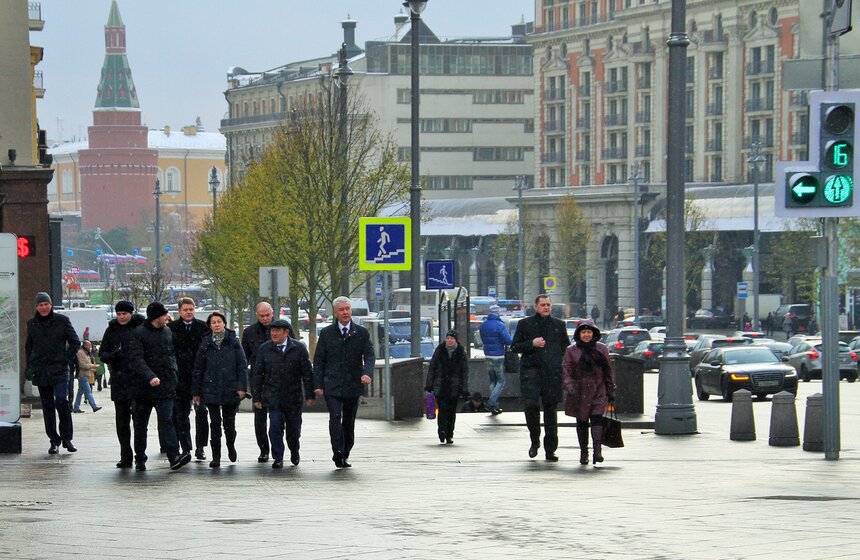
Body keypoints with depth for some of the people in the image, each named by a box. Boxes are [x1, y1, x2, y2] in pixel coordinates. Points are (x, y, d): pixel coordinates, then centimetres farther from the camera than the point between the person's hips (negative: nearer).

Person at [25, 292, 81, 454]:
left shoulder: (62, 321, 1)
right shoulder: (32, 324, 10)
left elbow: (75, 342, 5)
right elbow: (28, 346, 22)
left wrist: (66, 360, -4)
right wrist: (30, 365, 10)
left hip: (59, 369, -3)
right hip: (40, 372, 3)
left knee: (62, 401, -18)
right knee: (47, 406, 5)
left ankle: (67, 438, -5)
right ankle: (54, 441, 12)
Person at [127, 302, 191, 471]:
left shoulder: (167, 332, 12)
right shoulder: (138, 334, -8)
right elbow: (136, 359, -17)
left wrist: (173, 369, 8)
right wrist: (150, 376, -28)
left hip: (165, 386, 3)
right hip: (144, 387, -3)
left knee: (167, 421, -8)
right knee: (141, 424, 8)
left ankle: (174, 457, -18)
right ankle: (140, 459, 19)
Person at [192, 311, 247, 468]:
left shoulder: (233, 341, 2)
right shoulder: (205, 343, 6)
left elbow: (242, 365, 1)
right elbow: (198, 369, 9)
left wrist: (242, 386, -8)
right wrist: (196, 392, 7)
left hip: (231, 389, -1)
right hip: (211, 389, 1)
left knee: (229, 423, 4)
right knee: (215, 424, -1)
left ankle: (231, 446, 33)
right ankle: (216, 457, 6)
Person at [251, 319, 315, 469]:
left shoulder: (299, 348, -1)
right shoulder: (264, 349, 2)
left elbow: (307, 373, 1)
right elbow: (257, 375, 6)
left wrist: (310, 395, -3)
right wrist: (257, 397, 3)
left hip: (294, 397, 0)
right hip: (273, 396, 0)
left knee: (294, 428, 6)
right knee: (275, 426, -10)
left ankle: (294, 452, 34)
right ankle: (278, 458, 1)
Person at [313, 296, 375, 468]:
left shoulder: (362, 333, 5)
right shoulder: (326, 333, 4)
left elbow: (369, 356, -1)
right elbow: (318, 360, 5)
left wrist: (367, 373, -22)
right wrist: (318, 384, -3)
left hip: (353, 384, 2)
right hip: (332, 385, -2)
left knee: (349, 421, 8)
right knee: (335, 417, -18)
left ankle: (344, 455, 20)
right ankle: (338, 454, -25)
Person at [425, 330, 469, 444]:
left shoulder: (461, 354, 3)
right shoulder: (439, 351, 5)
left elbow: (465, 372, 4)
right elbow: (432, 367, 9)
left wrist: (464, 389, -2)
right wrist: (429, 384, 4)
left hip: (454, 387, 0)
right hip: (440, 386, 0)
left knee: (452, 411, 4)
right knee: (442, 408, -16)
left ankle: (449, 435, 12)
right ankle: (442, 430, -16)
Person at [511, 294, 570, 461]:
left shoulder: (559, 325, 13)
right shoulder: (525, 324, 8)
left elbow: (566, 348, 19)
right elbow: (515, 346, 7)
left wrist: (563, 367, 6)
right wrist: (532, 344, -9)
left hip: (553, 372, 2)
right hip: (531, 371, -2)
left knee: (550, 410, 4)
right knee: (531, 404, -18)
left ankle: (550, 450, 10)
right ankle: (535, 440, 4)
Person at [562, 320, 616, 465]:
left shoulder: (602, 349, 8)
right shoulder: (571, 350, 5)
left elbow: (608, 372, 12)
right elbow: (566, 369, -1)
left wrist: (610, 391, 12)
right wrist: (569, 385, -17)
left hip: (598, 392, -1)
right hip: (579, 392, 1)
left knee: (597, 419, -16)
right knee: (581, 423, 6)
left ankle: (597, 450, -24)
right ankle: (583, 452, 16)